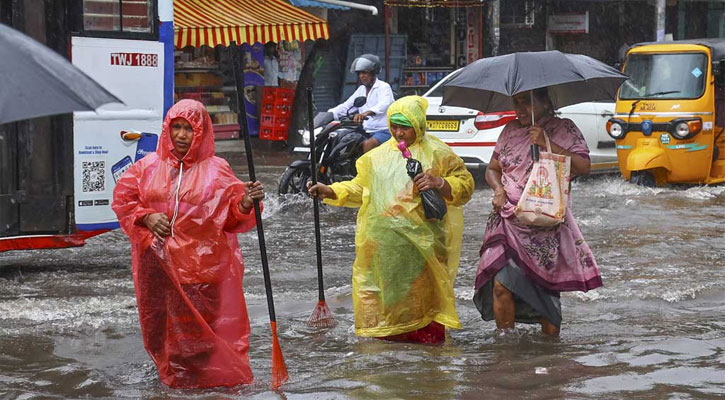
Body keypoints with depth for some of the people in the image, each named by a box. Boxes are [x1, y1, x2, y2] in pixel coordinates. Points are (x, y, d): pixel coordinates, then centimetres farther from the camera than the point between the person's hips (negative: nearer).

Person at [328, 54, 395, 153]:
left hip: (384, 131, -8)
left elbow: (384, 105, -25)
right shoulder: (361, 89, 20)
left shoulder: (384, 87, -5)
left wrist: (366, 113, -45)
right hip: (367, 132, 8)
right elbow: (346, 106, 15)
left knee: (367, 145, -34)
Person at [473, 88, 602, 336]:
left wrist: (547, 144, -15)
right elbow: (492, 169, 22)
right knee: (501, 284, -10)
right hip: (509, 220, 3)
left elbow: (584, 167, -9)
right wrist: (499, 189, 1)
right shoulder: (510, 130, 14)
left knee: (547, 286, -2)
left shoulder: (564, 130, 3)